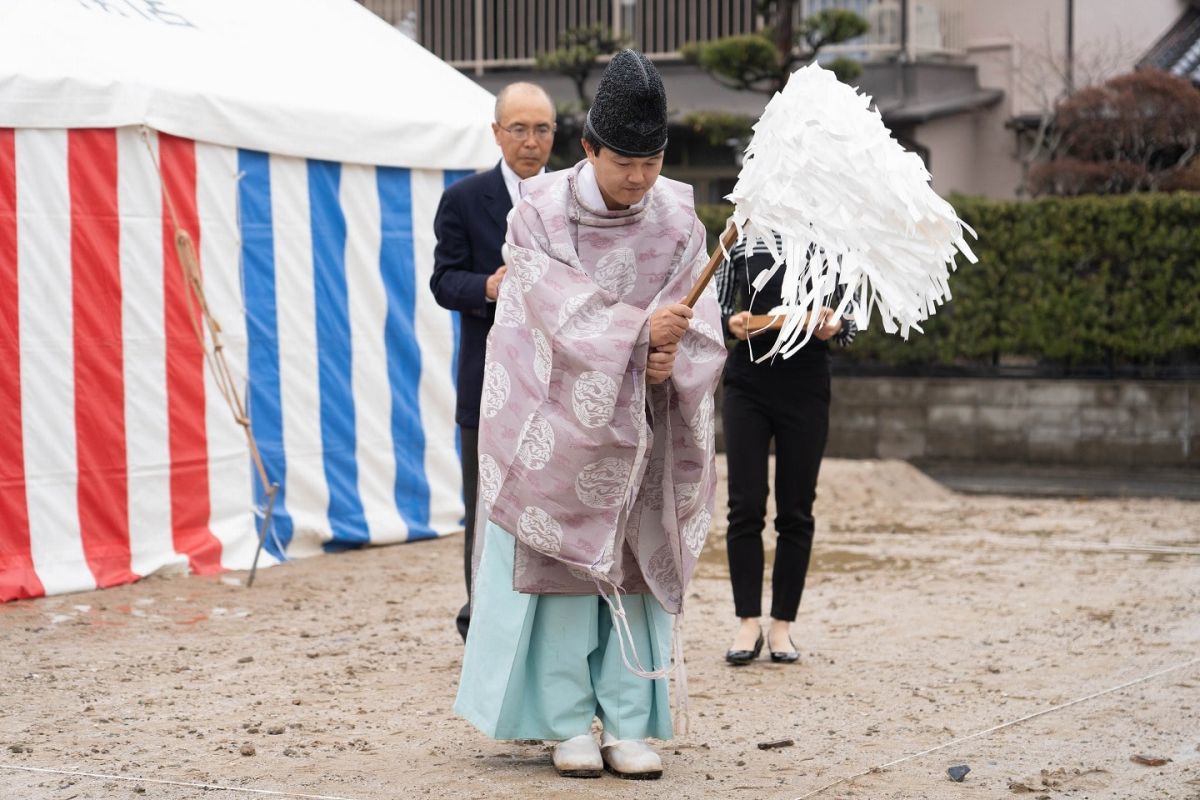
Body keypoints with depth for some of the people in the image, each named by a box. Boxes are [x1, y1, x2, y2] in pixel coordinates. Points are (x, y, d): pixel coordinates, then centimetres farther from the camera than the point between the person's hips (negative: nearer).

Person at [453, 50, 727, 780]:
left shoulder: (678, 221, -1)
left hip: (642, 426, 3)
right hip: (562, 422, -2)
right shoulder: (543, 214, -9)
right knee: (563, 564, -1)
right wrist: (640, 329, -31)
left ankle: (630, 726, 6)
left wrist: (671, 361, -25)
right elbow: (560, 310, -20)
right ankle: (570, 725, 6)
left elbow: (702, 324, -5)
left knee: (637, 566, 2)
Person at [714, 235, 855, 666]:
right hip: (748, 382, 0)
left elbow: (850, 321, 7)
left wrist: (834, 325, -16)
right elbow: (716, 306, 10)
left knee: (796, 511, 4)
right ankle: (748, 622, 5)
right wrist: (731, 322, -13)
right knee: (745, 506, -3)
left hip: (806, 384, 0)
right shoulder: (740, 239, 6)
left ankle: (782, 625, 12)